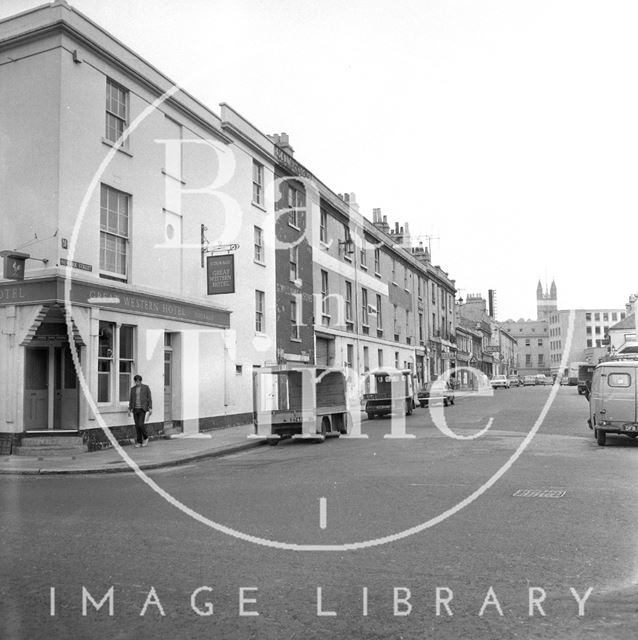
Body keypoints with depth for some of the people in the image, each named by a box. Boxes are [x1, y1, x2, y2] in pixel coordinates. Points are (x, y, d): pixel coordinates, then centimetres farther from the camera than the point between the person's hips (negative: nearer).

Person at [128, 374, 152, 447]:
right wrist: (129, 409, 5)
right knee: (137, 426, 2)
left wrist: (150, 408, -9)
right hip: (135, 409, 4)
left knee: (140, 424, -15)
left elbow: (149, 398, -2)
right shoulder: (133, 389, 10)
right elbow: (131, 400, 13)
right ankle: (139, 442, 8)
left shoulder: (146, 387, -1)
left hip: (142, 409, -4)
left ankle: (145, 438, 8)